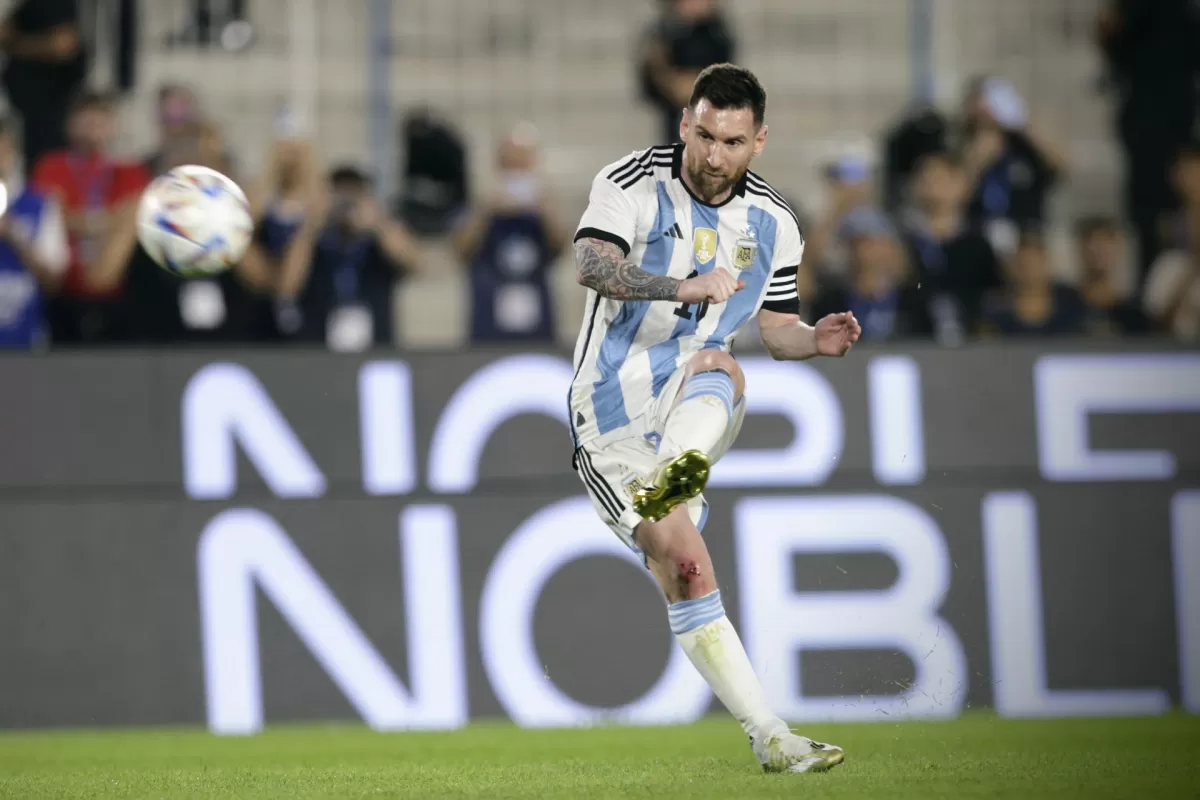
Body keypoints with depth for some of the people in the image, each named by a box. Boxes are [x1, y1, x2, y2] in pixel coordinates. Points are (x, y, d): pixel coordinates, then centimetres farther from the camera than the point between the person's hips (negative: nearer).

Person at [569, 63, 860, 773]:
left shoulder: (774, 226, 6)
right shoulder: (633, 183, -8)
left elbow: (776, 328, 16)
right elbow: (591, 266, -25)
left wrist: (817, 340, -8)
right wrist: (682, 287, -40)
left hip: (689, 417, 3)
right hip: (613, 412, -3)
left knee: (718, 364, -33)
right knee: (684, 569, -16)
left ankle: (672, 479, -62)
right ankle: (771, 738, -16)